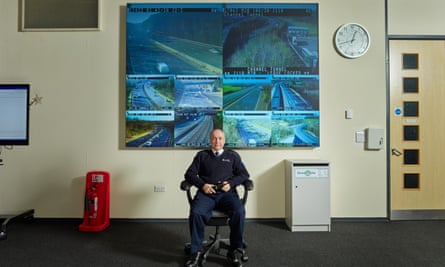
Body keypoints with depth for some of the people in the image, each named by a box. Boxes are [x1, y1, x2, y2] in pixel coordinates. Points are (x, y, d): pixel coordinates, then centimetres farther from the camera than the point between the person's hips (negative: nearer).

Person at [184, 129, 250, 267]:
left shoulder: (233, 155, 21)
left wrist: (231, 183, -3)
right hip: (206, 193, 0)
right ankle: (196, 252, -16)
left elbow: (244, 174, 16)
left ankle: (235, 251, -14)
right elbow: (189, 174, 14)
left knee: (239, 211, -31)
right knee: (195, 212, -31)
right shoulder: (202, 155, 22)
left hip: (227, 193, 0)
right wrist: (202, 185, -5)